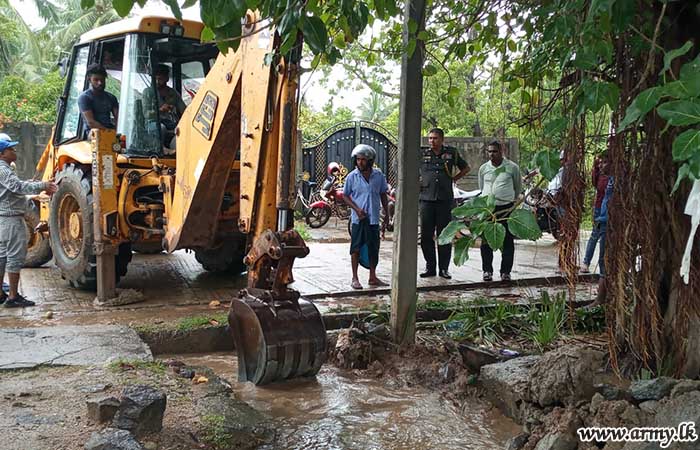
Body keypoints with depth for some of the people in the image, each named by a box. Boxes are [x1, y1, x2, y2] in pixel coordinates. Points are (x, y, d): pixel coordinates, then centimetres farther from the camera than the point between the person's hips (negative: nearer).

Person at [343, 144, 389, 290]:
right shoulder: (352, 177, -5)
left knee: (374, 248, 9)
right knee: (356, 248, 1)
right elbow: (345, 196, 2)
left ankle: (373, 277, 22)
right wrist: (357, 209, -11)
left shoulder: (378, 175, 2)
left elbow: (383, 194, 12)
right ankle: (355, 278, 11)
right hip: (358, 218, -3)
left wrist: (386, 213, 13)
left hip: (373, 218, 3)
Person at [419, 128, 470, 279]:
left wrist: (454, 178, 8)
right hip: (426, 198, 1)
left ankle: (444, 268, 9)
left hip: (445, 199, 0)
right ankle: (430, 267, 11)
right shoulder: (422, 153, 6)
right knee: (426, 235, 1)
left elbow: (465, 168, 20)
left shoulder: (451, 153, 7)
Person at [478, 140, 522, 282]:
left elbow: (518, 186, 14)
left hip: (506, 208, -2)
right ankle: (487, 270, 12)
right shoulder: (483, 168, 7)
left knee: (507, 242, 2)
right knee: (486, 241, 3)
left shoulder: (512, 167, -1)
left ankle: (505, 271, 10)